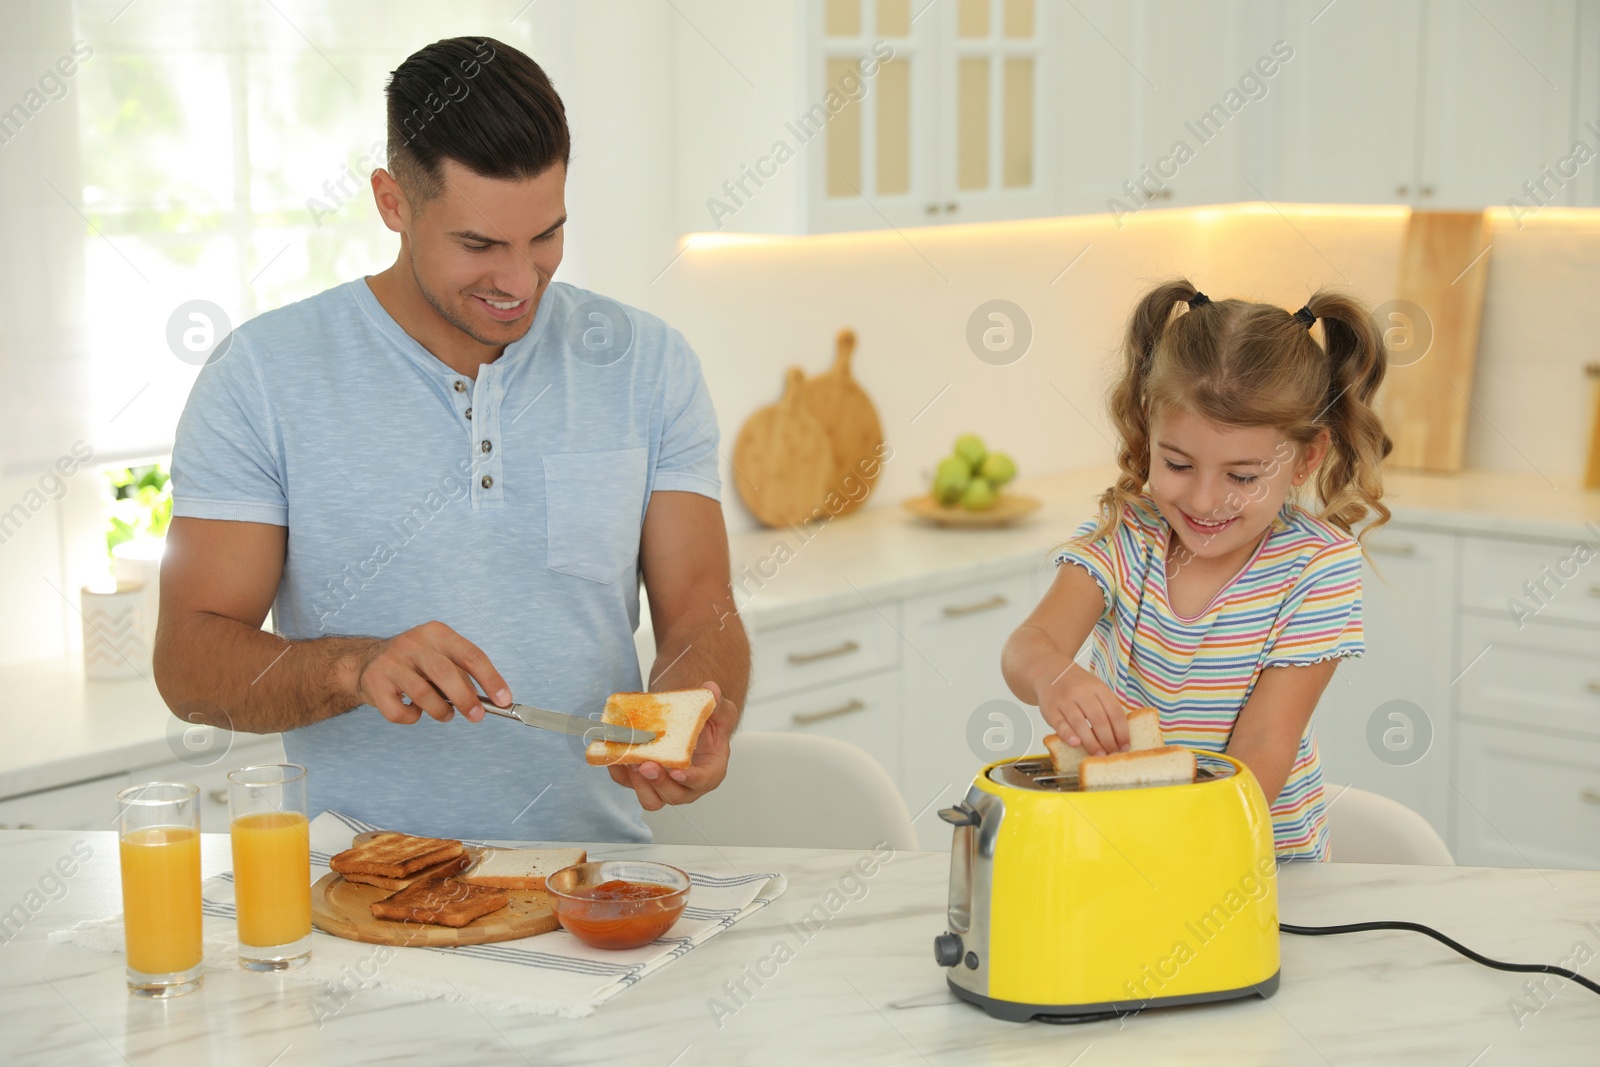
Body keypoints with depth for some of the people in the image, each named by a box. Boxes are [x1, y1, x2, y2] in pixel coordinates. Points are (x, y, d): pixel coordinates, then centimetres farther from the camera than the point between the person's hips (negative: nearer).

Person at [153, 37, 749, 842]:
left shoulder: (650, 366, 6)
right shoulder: (261, 377, -1)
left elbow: (699, 611, 5)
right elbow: (189, 663, -4)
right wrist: (357, 669, -23)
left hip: (594, 867, 2)